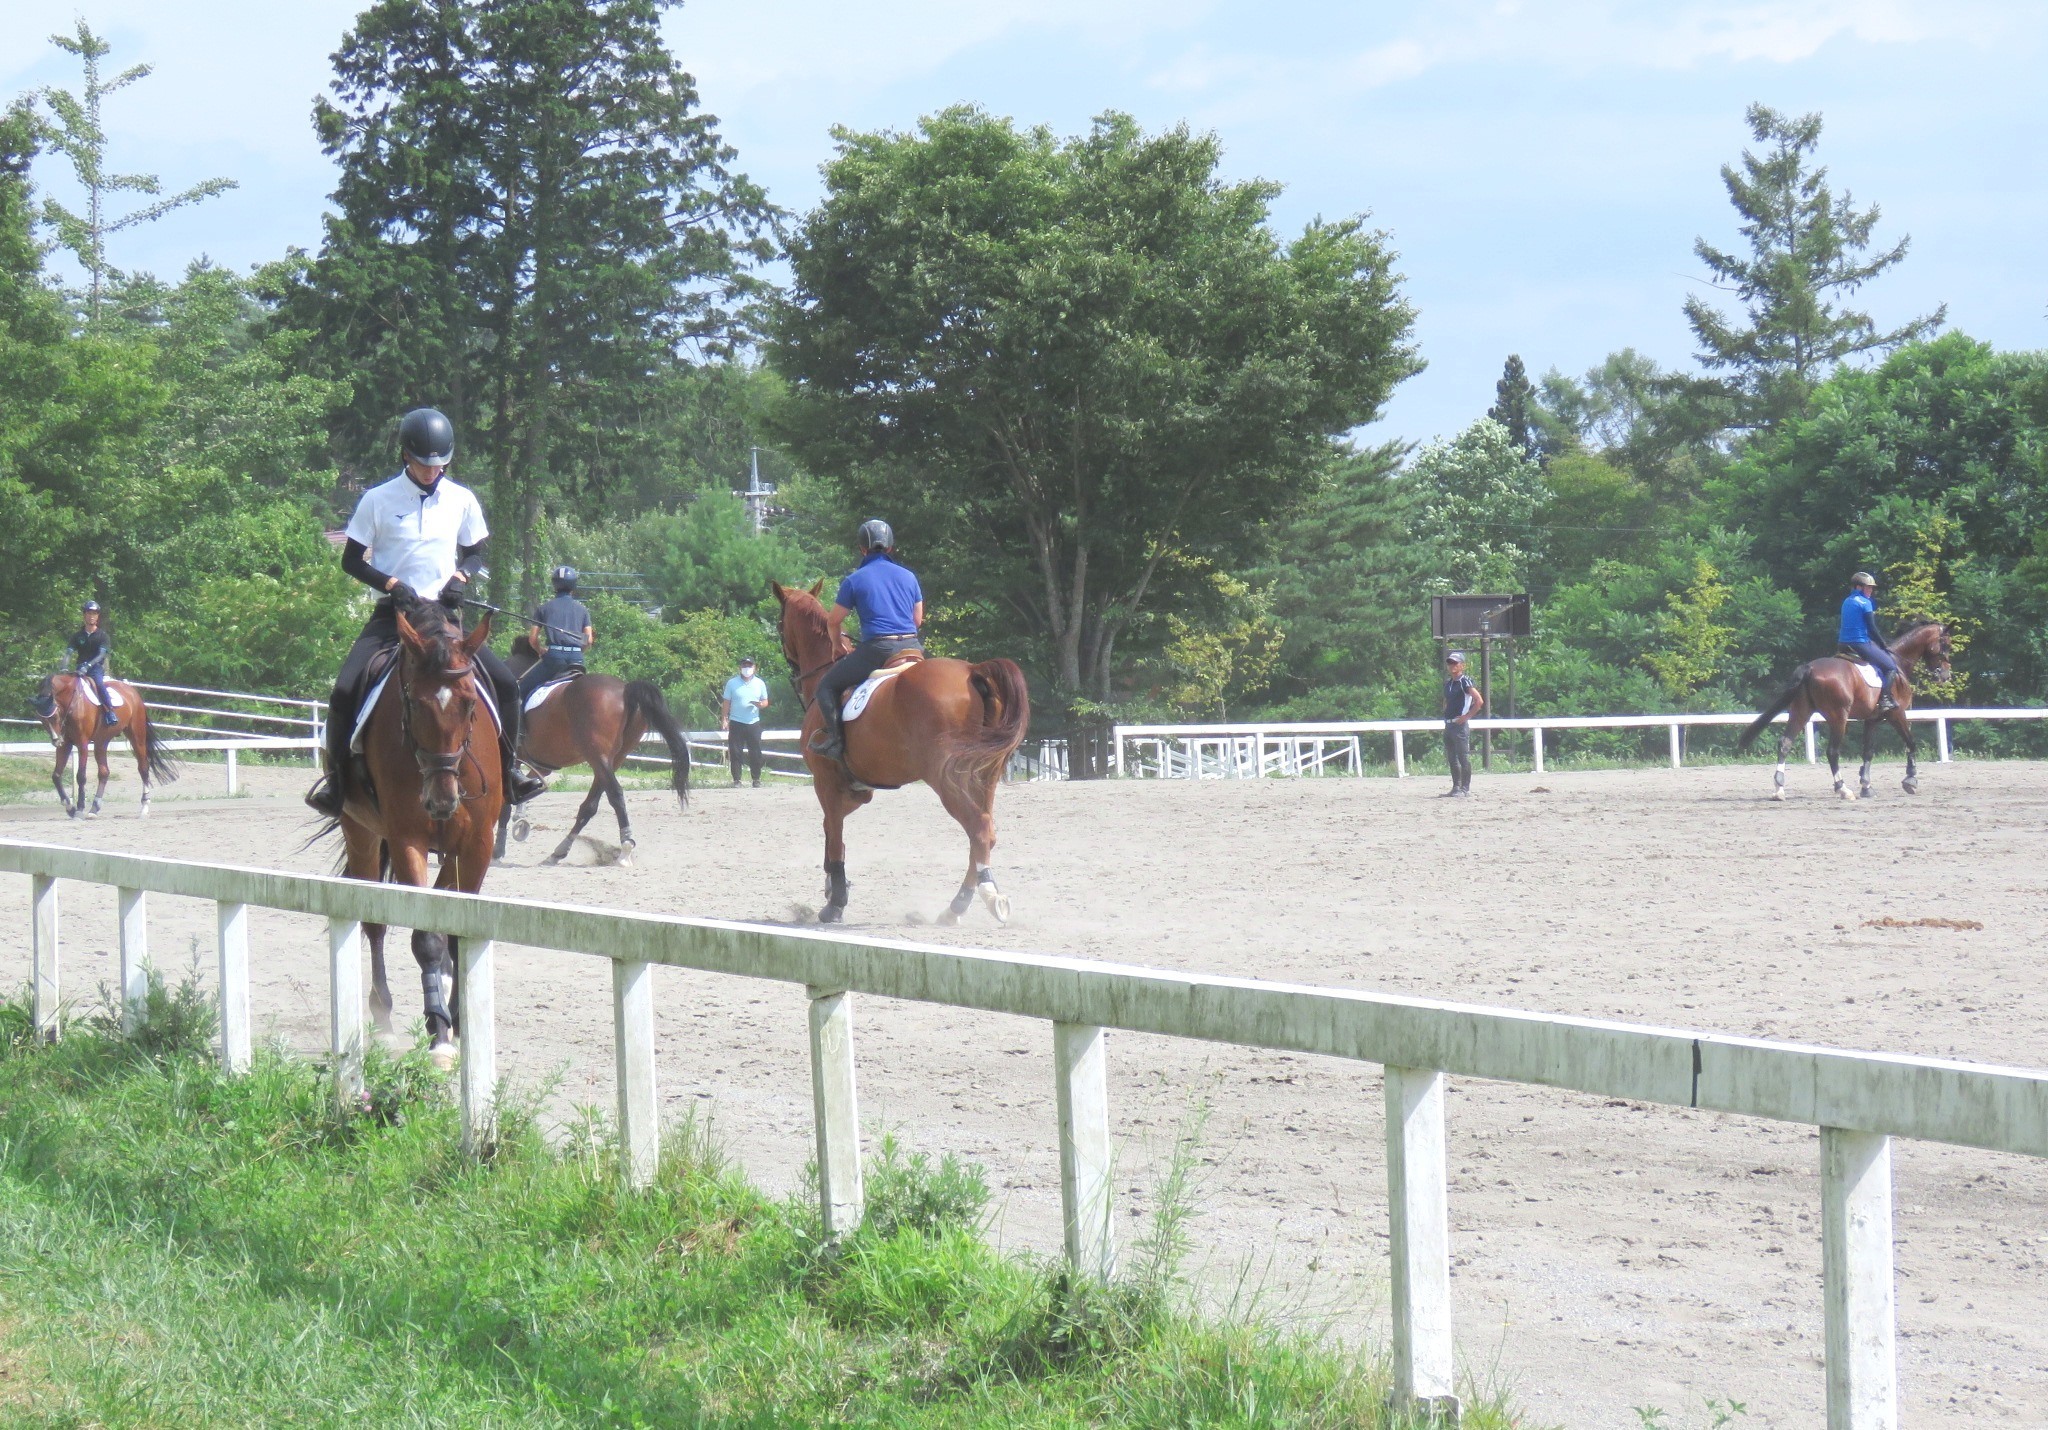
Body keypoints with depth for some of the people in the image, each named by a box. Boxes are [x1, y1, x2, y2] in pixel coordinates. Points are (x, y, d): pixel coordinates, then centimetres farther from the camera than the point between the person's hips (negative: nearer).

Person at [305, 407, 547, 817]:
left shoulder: (462, 500, 5)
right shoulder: (378, 500, -3)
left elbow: (475, 553, 17)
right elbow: (351, 560, 2)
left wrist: (461, 576, -6)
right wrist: (392, 584, -14)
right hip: (393, 613, -2)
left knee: (505, 682, -13)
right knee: (345, 690, -20)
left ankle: (508, 768, 4)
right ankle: (336, 777, -4)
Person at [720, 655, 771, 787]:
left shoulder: (760, 683, 8)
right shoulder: (732, 683, 3)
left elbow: (765, 702, 12)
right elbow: (726, 703, 5)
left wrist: (760, 704, -12)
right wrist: (724, 719, -4)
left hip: (753, 723, 1)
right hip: (736, 723, -1)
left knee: (755, 753, 1)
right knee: (735, 752, -3)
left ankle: (756, 780, 9)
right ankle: (736, 780, 2)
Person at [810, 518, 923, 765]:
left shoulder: (854, 580, 1)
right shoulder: (908, 576, 12)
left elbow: (834, 621, 6)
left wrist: (839, 646, 24)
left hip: (876, 650, -4)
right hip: (912, 648, 4)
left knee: (827, 686, 7)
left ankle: (834, 738, -9)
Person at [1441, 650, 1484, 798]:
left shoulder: (1465, 681, -9)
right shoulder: (1448, 683, 16)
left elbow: (1479, 701, -18)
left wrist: (1466, 716, -17)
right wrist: (1446, 715, 16)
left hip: (1460, 725, -9)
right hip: (1448, 724, 9)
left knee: (1463, 758, -7)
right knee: (1451, 759, 11)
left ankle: (1466, 789, -5)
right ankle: (1456, 788, 18)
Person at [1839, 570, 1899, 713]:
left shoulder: (1847, 602, 15)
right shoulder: (1865, 603, -9)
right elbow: (1872, 629, -12)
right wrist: (1884, 646, 0)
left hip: (1844, 643, 9)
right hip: (1861, 643, -9)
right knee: (1890, 666, -1)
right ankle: (1885, 699, -13)